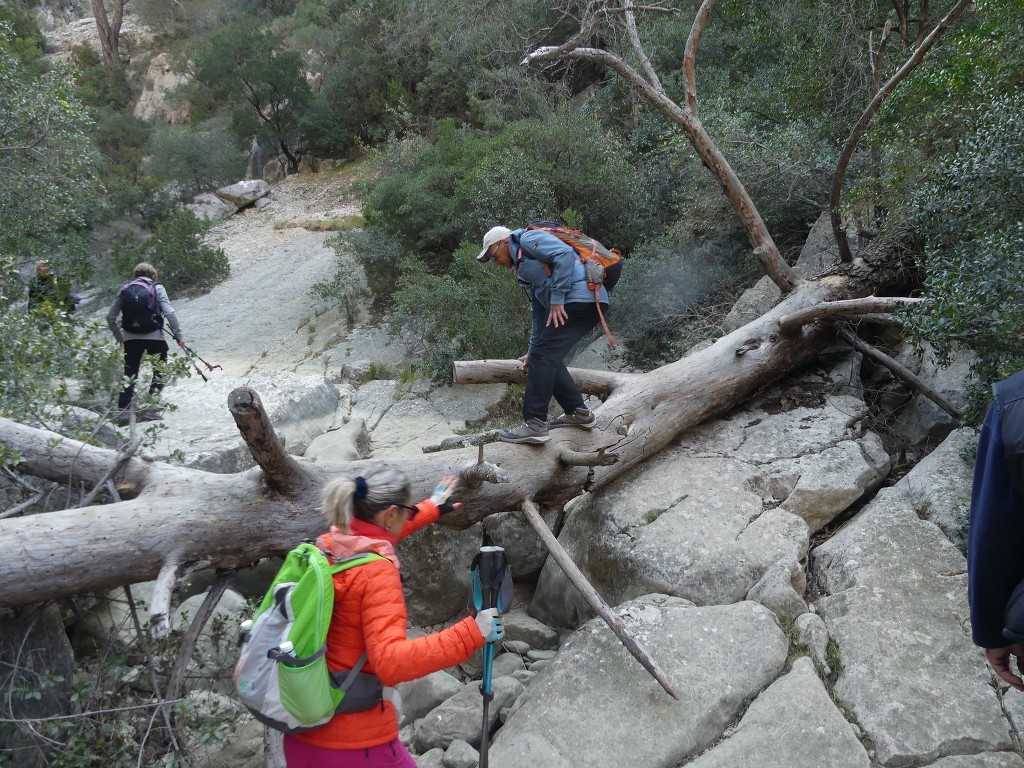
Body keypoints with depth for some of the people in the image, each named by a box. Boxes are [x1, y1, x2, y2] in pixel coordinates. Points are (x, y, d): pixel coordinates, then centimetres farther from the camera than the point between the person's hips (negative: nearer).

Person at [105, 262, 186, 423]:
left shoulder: (125, 289, 11)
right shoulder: (157, 288, 3)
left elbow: (110, 317, 10)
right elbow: (169, 313, -8)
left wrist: (119, 337, 23)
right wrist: (178, 335, -4)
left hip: (131, 338, 3)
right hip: (154, 337, -2)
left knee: (129, 374, 11)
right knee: (159, 373, 12)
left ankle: (123, 410, 1)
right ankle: (149, 409, 5)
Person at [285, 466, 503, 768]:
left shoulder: (326, 547, 0)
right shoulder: (376, 572, -22)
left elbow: (372, 537, 22)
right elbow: (390, 662, -32)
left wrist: (430, 509, 34)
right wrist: (470, 634, -33)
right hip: (355, 743, -7)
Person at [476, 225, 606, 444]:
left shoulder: (528, 239, 1)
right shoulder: (523, 267, 29)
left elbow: (565, 254, -16)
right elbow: (538, 312, 33)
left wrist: (557, 298, -16)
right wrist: (532, 351, 35)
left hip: (580, 298, -10)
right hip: (588, 304, 10)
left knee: (544, 357, -11)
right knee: (547, 358, 14)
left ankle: (535, 425, -11)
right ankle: (578, 413, 20)